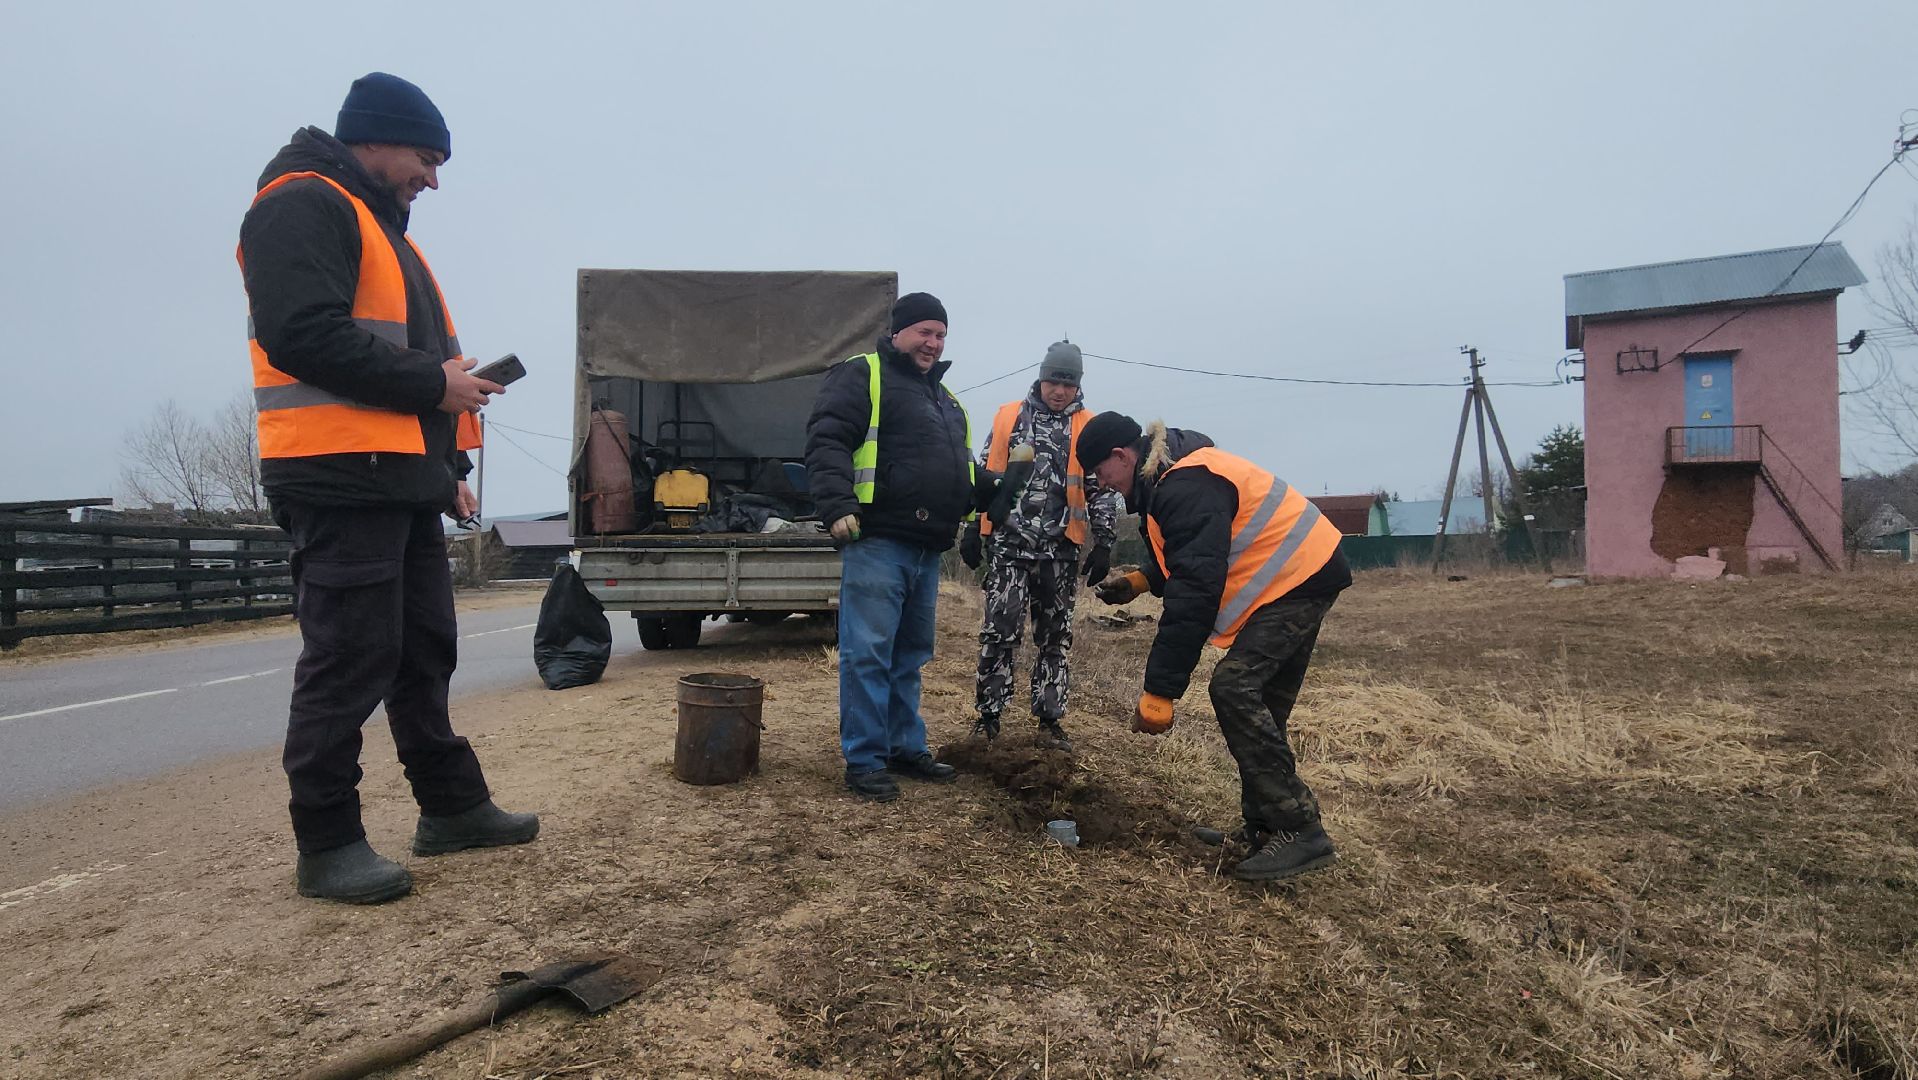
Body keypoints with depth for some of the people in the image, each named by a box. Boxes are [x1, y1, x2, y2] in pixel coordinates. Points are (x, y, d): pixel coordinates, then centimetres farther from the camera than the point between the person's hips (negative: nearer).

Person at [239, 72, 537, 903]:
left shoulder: (379, 227, 26)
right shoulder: (303, 207, -6)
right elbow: (304, 337, -21)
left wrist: (447, 471, 19)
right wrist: (433, 382, -15)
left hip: (400, 481, 10)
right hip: (341, 481, -10)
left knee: (424, 651, 13)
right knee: (347, 663, -6)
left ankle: (452, 806, 22)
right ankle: (326, 844, 4)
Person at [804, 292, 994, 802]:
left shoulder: (943, 395, 24)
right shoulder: (861, 375, -2)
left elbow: (961, 465, 33)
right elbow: (826, 442, -14)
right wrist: (838, 505, -27)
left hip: (926, 549, 9)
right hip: (877, 542, -8)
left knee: (910, 655, 15)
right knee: (868, 654, -6)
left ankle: (906, 747, 26)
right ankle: (863, 760, 2)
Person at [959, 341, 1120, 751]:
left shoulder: (1088, 429, 5)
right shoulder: (1008, 417, 6)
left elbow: (1102, 491, 6)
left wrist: (1102, 546, 0)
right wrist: (973, 530, 8)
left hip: (1060, 549, 1)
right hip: (1008, 544, 0)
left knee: (1055, 636, 7)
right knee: (999, 630, -4)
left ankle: (1049, 720, 15)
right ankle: (989, 716, 6)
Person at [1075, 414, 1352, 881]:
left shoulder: (1187, 488, -25)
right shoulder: (1170, 475, 9)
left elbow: (1194, 595, -31)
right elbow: (1190, 559, 22)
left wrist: (1159, 690, -30)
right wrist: (1141, 579, 5)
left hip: (1297, 578, -11)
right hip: (1299, 577, 11)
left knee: (1234, 688, -19)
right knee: (1261, 703, 13)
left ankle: (1298, 829, -14)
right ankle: (1267, 824, 21)